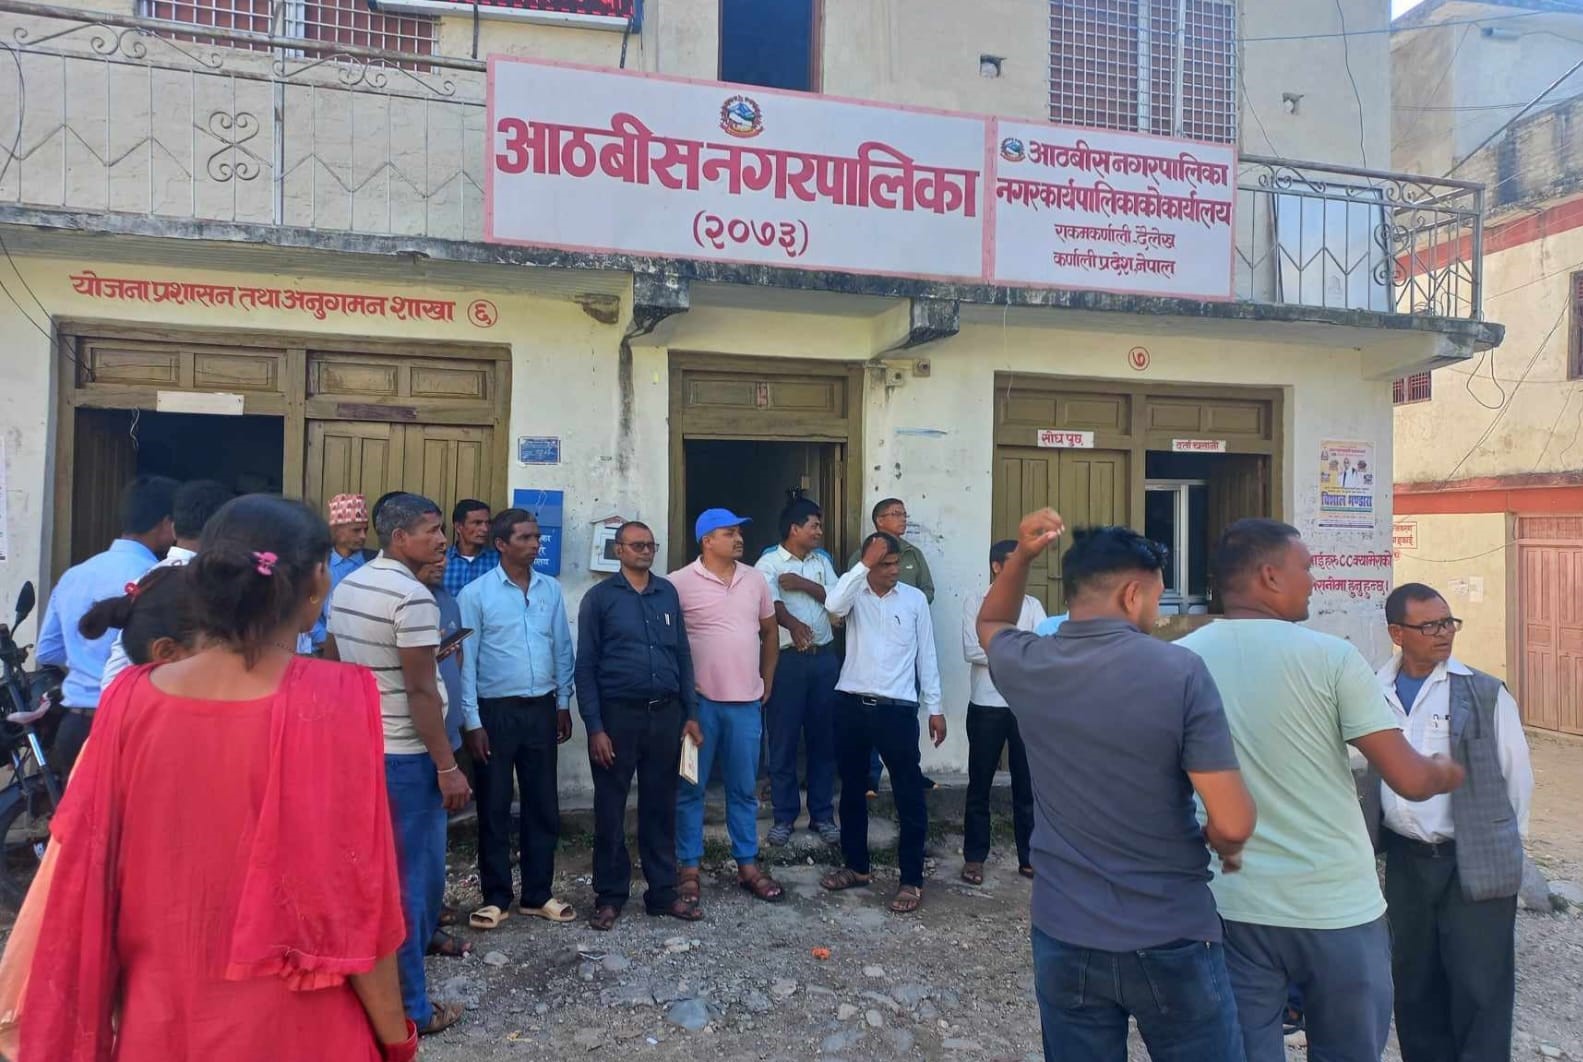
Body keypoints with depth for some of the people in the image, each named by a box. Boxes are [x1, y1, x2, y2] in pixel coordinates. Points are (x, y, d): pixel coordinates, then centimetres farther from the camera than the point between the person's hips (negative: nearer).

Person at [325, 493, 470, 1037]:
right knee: (411, 879, 3)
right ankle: (406, 1007, 13)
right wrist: (447, 766, -17)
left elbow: (331, 663, 16)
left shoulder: (347, 586, 8)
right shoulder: (412, 597, -20)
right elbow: (422, 692, -21)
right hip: (404, 756, -9)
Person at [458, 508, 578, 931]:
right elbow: (465, 660, -8)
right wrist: (472, 721, -10)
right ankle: (496, 898, 20)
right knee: (494, 808, 7)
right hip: (496, 710, -3)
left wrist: (563, 703, 9)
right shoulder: (476, 593, -8)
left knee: (543, 806, 9)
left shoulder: (551, 589, 4)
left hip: (541, 709, 4)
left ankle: (537, 895, 23)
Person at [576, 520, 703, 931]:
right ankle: (610, 895, 20)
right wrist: (595, 727, -10)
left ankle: (663, 892, 23)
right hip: (618, 714, -3)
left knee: (660, 806, 11)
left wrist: (691, 714, 7)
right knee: (610, 809, 7)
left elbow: (683, 655, 12)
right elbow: (585, 666, -4)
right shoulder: (599, 598, -3)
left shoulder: (668, 593, 8)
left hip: (665, 713, 3)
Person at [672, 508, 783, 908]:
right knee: (691, 788, 7)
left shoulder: (755, 580, 7)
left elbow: (770, 632, 17)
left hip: (746, 702, 4)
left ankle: (748, 865, 24)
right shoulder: (680, 583, -8)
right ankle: (688, 868, 18)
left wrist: (767, 681, 13)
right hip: (699, 701, -4)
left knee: (744, 788, 12)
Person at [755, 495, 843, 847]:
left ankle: (822, 815, 20)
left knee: (823, 738, 9)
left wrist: (804, 584, -11)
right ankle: (784, 817, 14)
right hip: (787, 659, -4)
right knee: (783, 741, 2)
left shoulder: (822, 561, 13)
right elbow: (771, 603, -22)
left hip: (825, 657, 4)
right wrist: (793, 624, -41)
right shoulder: (768, 563, -4)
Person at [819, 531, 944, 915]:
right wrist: (863, 565, -24)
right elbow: (833, 605, -25)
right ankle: (856, 866, 30)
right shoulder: (854, 595, 1)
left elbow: (926, 655, 4)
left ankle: (912, 879, 14)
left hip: (897, 708, -1)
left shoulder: (915, 599, 2)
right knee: (851, 789, 14)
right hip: (851, 705, 2)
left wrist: (935, 707, 3)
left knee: (909, 795, 2)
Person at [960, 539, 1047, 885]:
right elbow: (971, 651, -11)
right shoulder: (974, 602, 0)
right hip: (986, 705, -2)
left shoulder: (1032, 605, 9)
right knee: (980, 784, 6)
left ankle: (1029, 857, 21)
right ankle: (974, 857, 17)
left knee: (1027, 784, 9)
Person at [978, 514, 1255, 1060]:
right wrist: (1223, 846, 3)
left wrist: (1021, 555, 7)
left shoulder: (1027, 666, -6)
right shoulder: (1180, 670, -17)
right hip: (1172, 940, -3)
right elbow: (1232, 824, -19)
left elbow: (990, 624, 20)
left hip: (1063, 938, 3)